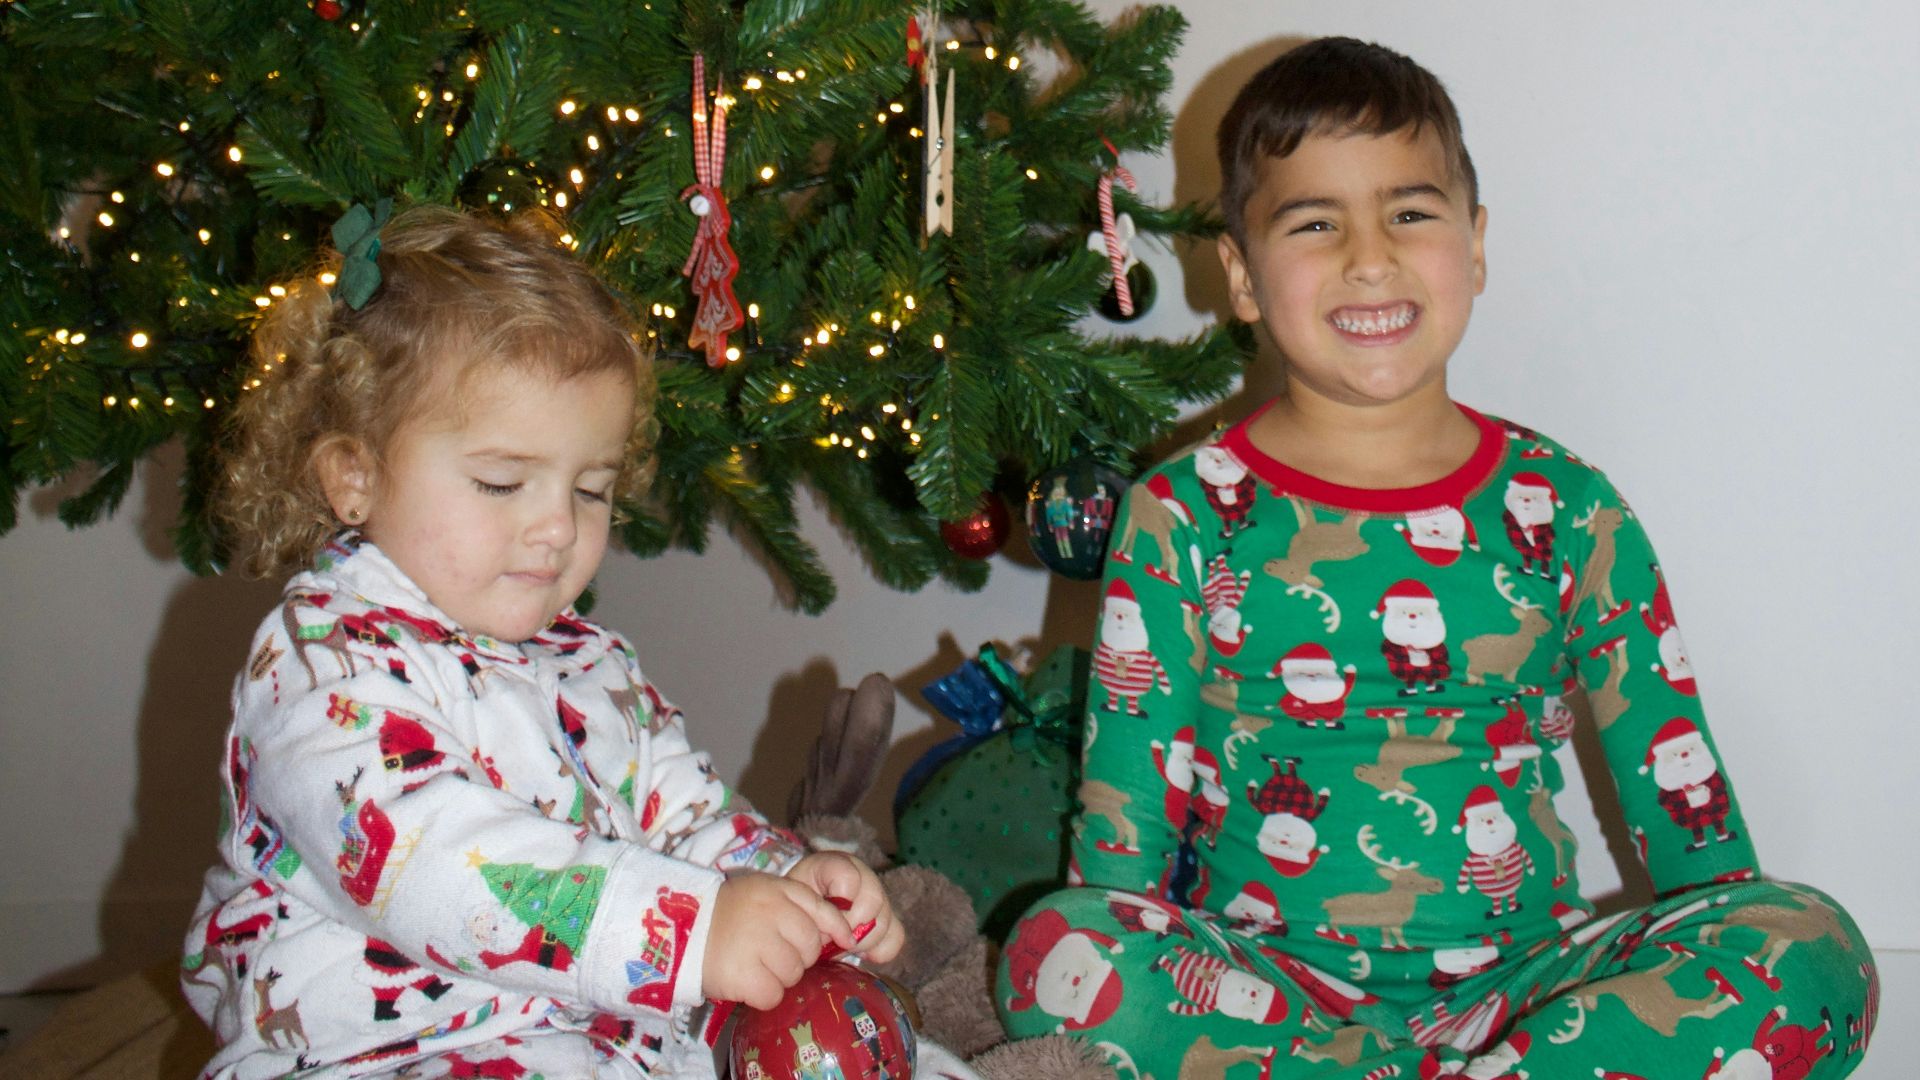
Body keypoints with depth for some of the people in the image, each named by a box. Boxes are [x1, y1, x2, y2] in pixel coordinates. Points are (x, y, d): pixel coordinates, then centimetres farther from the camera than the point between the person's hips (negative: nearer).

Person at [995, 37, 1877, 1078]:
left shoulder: (1570, 513, 6)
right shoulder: (1184, 516, 1)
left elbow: (1684, 801, 8)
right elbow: (1122, 833, 0)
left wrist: (1745, 981, -2)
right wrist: (1126, 984, -14)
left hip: (1519, 979, 2)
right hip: (1259, 982, -1)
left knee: (1816, 953, -22)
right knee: (1055, 950, -32)